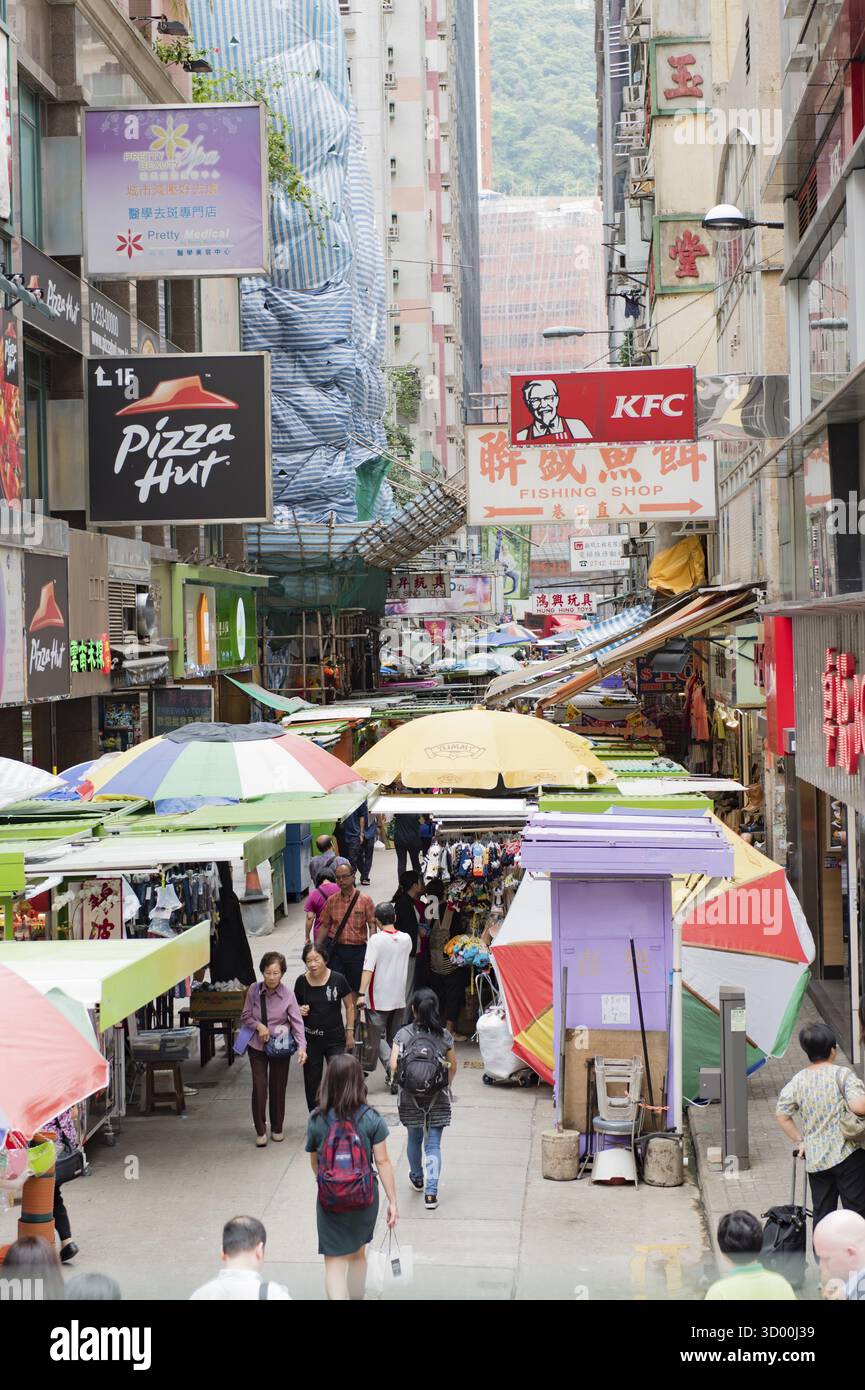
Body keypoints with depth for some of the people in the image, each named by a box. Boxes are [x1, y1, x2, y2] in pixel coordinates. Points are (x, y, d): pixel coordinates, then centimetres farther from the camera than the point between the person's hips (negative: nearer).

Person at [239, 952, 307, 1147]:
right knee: (259, 1086, -6)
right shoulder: (254, 991, -10)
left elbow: (297, 1023, -16)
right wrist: (258, 1025, -19)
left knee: (278, 1087, 8)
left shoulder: (287, 995, -14)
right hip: (257, 1046, 1)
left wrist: (302, 1047, -29)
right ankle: (260, 1131, 7)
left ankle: (277, 1129, 26)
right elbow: (245, 1017, 1)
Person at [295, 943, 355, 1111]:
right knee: (312, 1082, 10)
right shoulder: (301, 982, -4)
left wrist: (350, 1032, 2)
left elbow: (349, 1007, 2)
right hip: (310, 1039, 2)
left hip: (335, 1039, -2)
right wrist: (300, 1010, -11)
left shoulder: (338, 980, -10)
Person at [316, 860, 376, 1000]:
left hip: (357, 950, -2)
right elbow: (325, 926, 10)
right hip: (335, 949, 2)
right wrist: (317, 948, 4)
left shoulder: (365, 899, -4)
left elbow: (372, 925, -5)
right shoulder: (331, 900, 4)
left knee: (355, 989, 9)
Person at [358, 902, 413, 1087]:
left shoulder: (376, 940, -14)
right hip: (399, 998, 5)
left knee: (379, 1037, 4)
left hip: (379, 999, -5)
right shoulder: (406, 939, 0)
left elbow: (368, 968, -22)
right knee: (394, 1037, 18)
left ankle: (392, 1072, -15)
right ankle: (395, 1075, 21)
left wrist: (361, 994, -24)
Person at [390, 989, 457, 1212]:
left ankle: (417, 1178, 43)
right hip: (437, 1099, 0)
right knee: (433, 1145, 2)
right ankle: (431, 1193, -7)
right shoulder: (444, 1035, -4)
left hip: (410, 1098, 0)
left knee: (414, 1138, 21)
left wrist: (400, 1081, 7)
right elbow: (453, 1067, 3)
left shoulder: (403, 1034, -7)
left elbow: (393, 1065, -13)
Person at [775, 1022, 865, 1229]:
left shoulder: (796, 1081, 4)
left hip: (815, 1159, 5)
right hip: (847, 1155, -4)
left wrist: (800, 1141, 12)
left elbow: (781, 1115, 4)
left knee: (821, 1213, 11)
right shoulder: (842, 1074, -11)